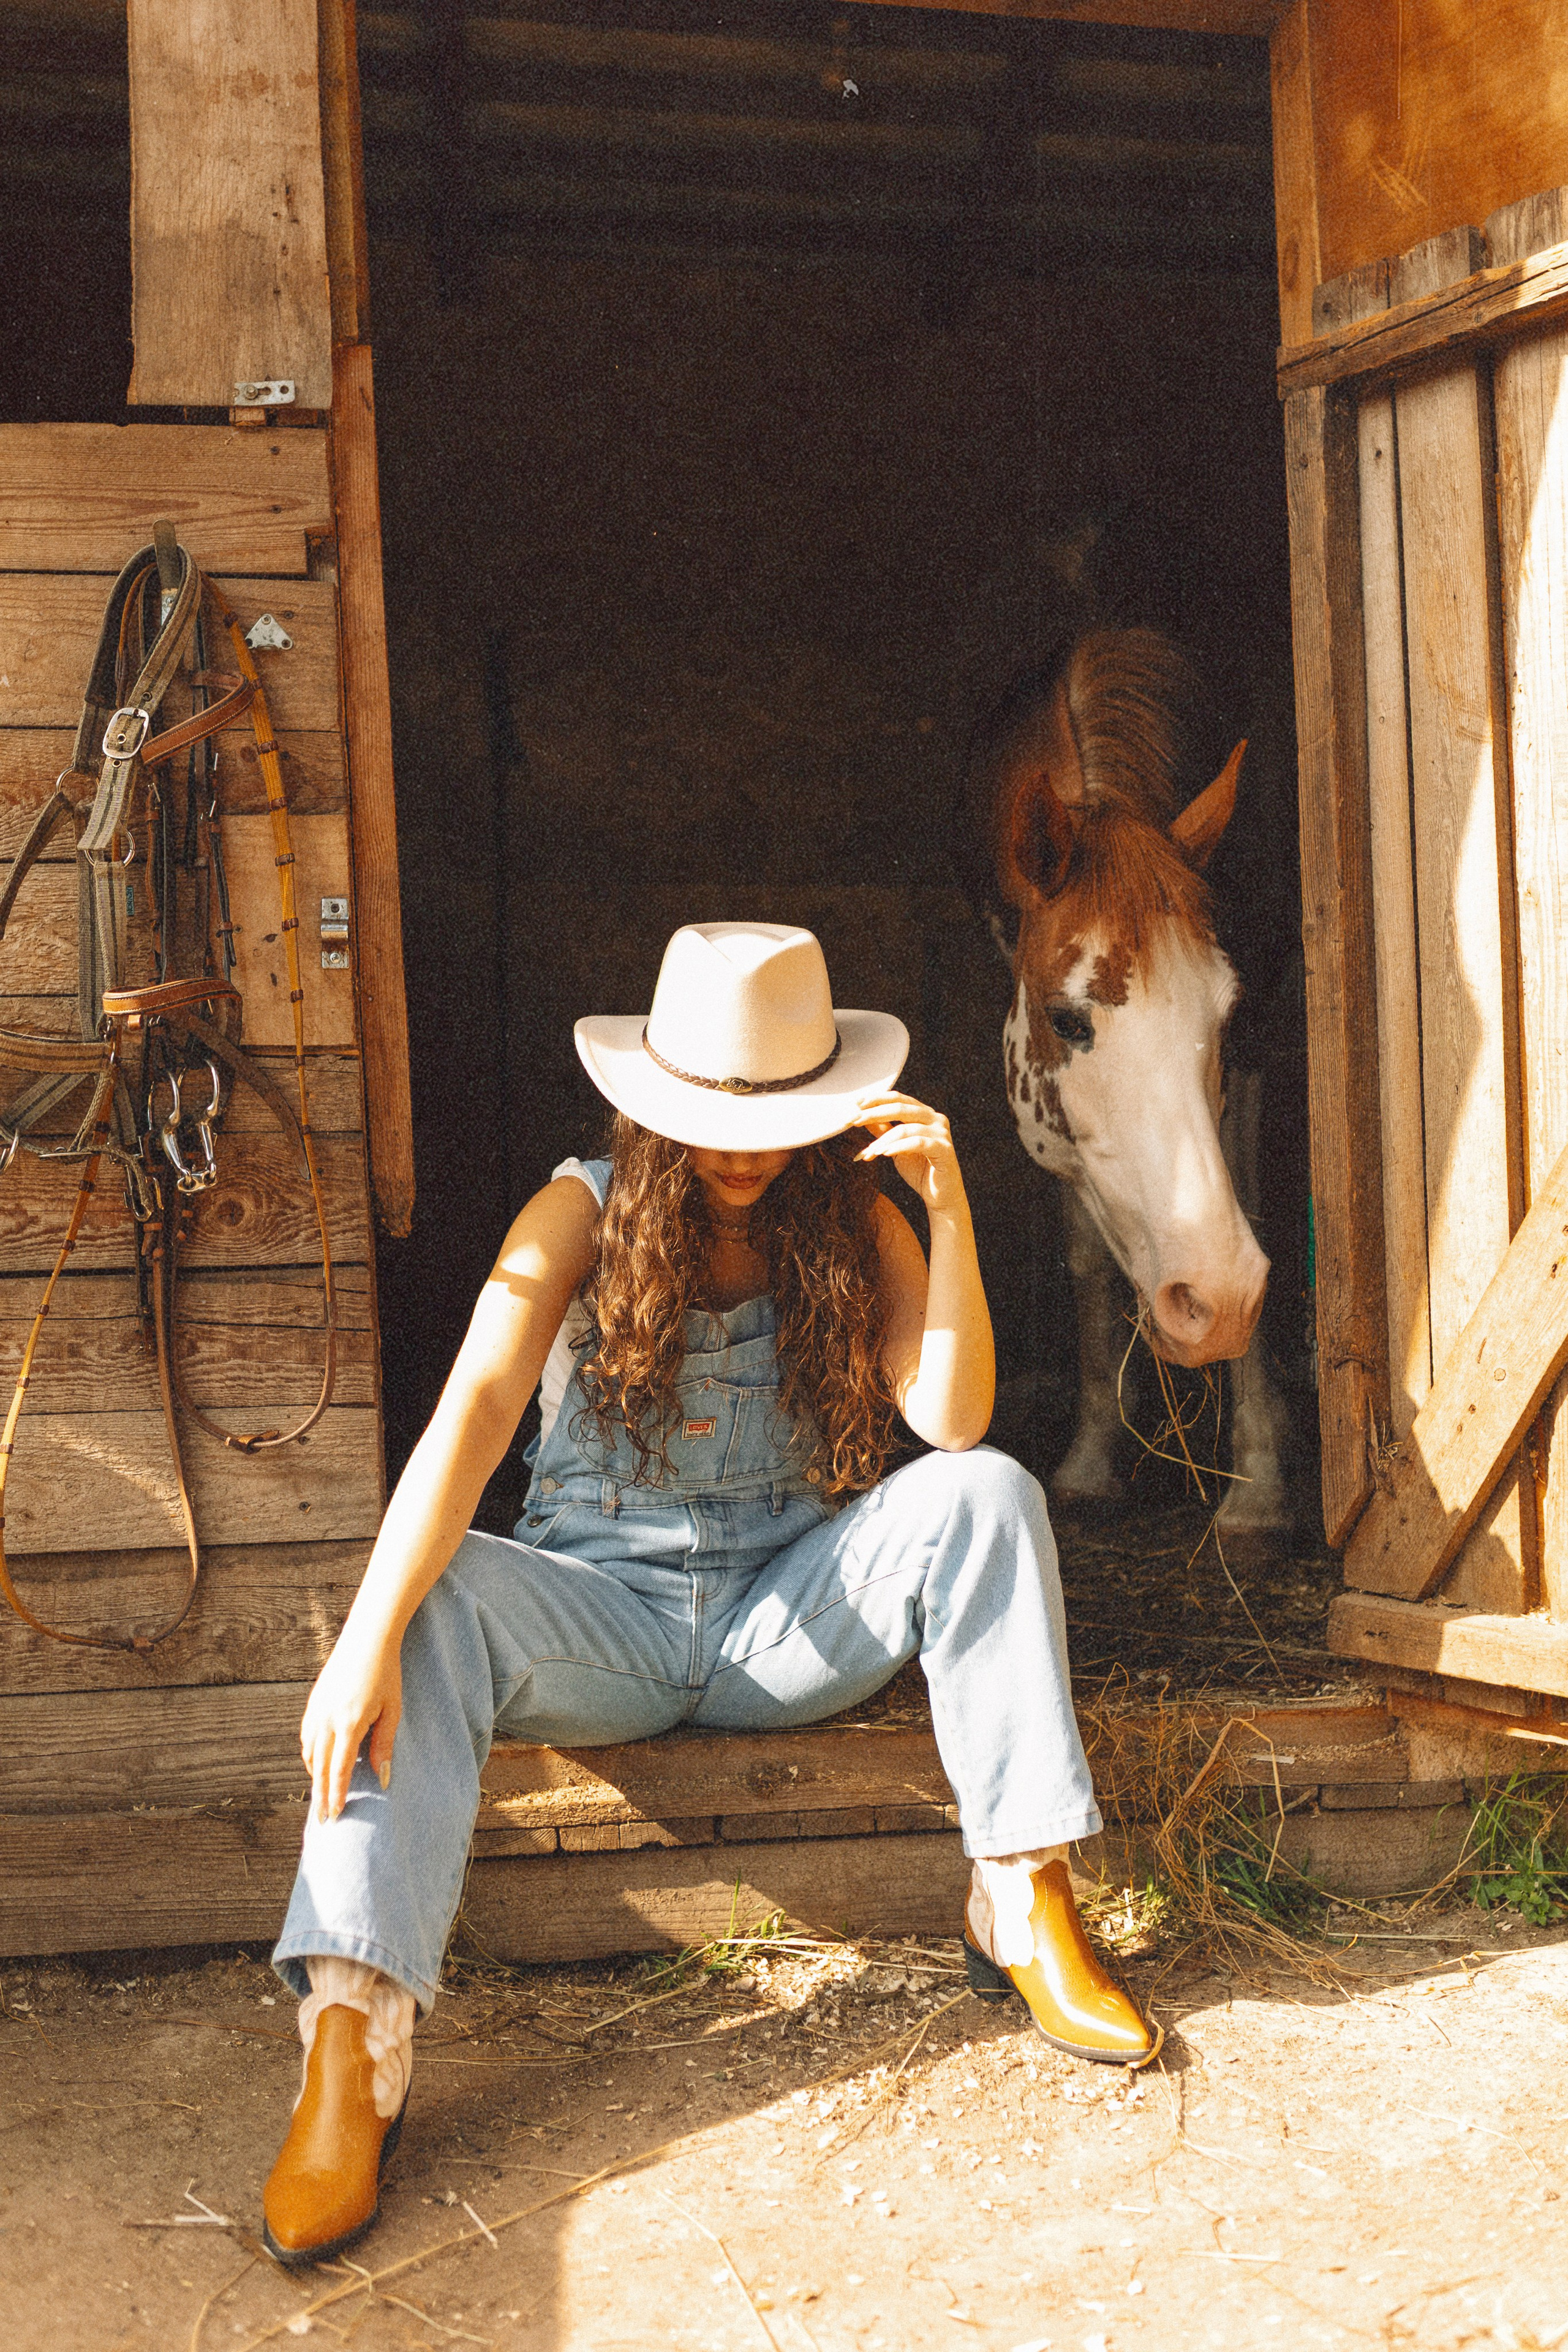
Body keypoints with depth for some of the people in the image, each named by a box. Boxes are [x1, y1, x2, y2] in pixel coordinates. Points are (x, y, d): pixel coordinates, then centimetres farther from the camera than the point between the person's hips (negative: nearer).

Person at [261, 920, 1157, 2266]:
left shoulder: (851, 1221, 2)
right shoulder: (585, 1213, -5)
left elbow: (951, 1421, -11)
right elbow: (474, 1412, -20)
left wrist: (950, 1211, -22)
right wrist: (371, 1633, -34)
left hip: (793, 1621, 2)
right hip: (604, 1611, -1)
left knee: (985, 1496, -23)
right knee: (437, 1602, -32)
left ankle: (1022, 1899, -21)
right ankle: (352, 2036, -43)